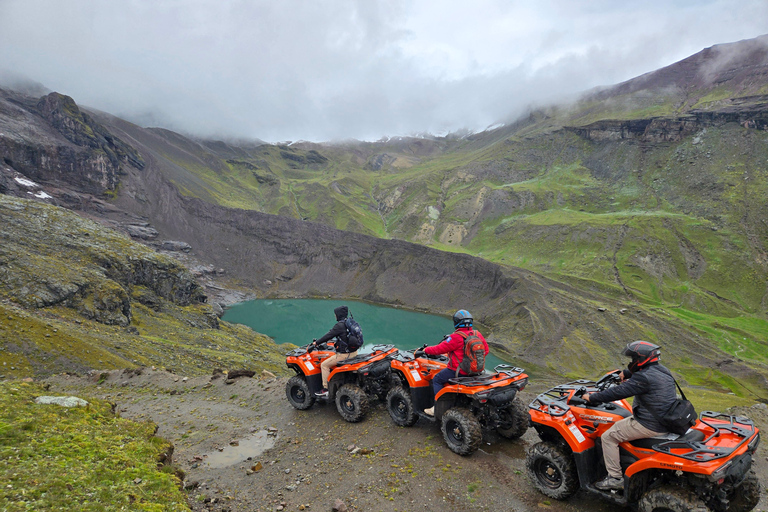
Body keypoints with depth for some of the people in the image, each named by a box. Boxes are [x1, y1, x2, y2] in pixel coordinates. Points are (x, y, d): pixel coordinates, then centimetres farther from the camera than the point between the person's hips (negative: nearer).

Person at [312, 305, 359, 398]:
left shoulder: (339, 325, -18)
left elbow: (329, 335, -14)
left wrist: (317, 342, -1)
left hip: (344, 354, -9)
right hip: (354, 353, 9)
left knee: (324, 365, 2)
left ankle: (326, 389, 3)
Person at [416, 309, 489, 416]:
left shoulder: (456, 337, -21)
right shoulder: (477, 334, -1)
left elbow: (439, 349, -16)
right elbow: (486, 350, 10)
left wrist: (424, 350, -1)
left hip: (458, 371, -8)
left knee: (437, 379, 10)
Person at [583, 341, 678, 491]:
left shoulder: (644, 377, -23)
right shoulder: (661, 370, 5)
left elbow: (618, 392, -21)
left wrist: (592, 398, -12)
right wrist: (626, 373, 43)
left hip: (650, 426, -10)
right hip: (666, 420, 10)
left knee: (608, 437, -3)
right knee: (624, 421, 31)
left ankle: (615, 478, 3)